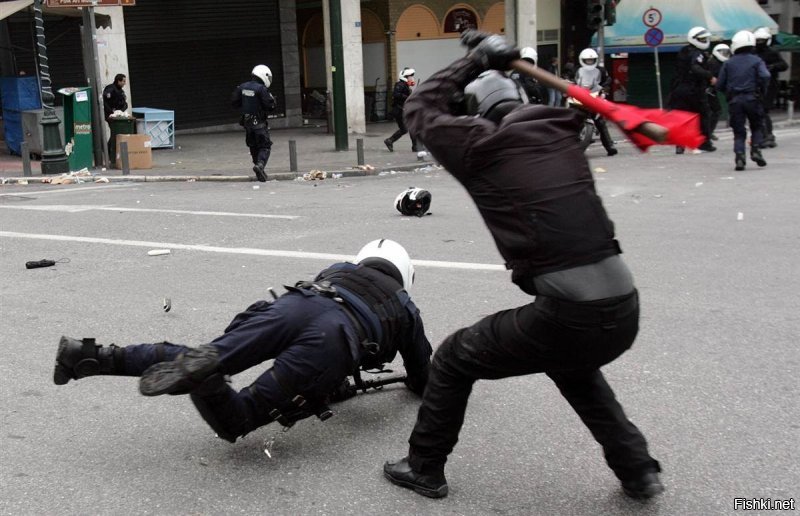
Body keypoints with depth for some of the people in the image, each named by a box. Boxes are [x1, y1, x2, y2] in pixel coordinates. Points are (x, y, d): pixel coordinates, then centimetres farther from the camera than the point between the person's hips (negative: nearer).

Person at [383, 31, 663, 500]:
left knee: (454, 359, 18)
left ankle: (425, 469, 32)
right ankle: (638, 471, 37)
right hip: (625, 309, 6)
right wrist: (490, 67, 36)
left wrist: (472, 64, 24)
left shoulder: (480, 145, 0)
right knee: (572, 365, 39)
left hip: (569, 315, -6)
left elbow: (420, 109, 18)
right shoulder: (561, 132, 14)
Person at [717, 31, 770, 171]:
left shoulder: (728, 63, 8)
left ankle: (739, 155, -12)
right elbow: (765, 76, -14)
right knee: (757, 126, 16)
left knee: (739, 131, 5)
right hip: (752, 98, -1)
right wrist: (762, 91, 1)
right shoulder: (756, 61, 2)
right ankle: (755, 149, -2)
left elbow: (720, 85, 6)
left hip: (734, 100, 1)